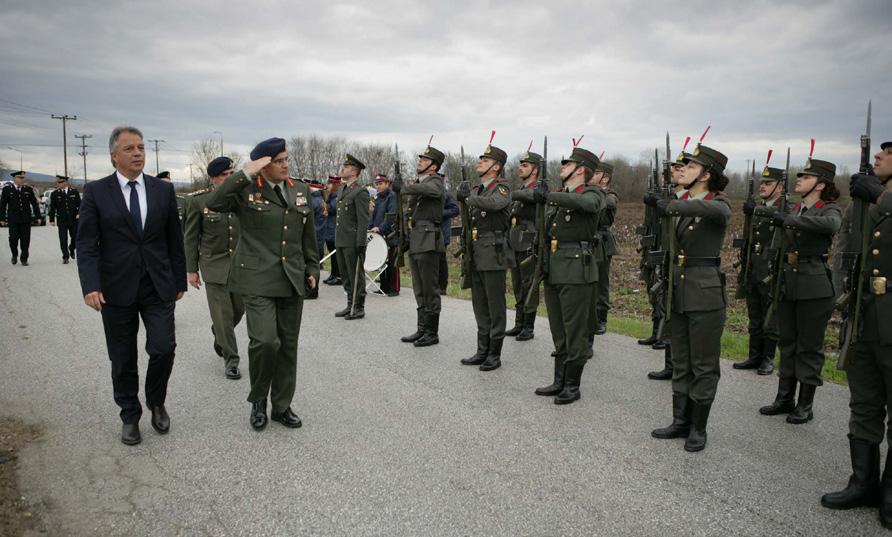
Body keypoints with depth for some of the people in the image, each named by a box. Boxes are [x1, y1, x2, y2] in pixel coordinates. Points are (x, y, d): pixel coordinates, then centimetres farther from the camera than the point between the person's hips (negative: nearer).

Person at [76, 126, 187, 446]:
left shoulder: (164, 190, 5)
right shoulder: (96, 192, -1)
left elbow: (174, 239, 8)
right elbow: (87, 244, -5)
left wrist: (179, 280, 8)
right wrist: (90, 286, -16)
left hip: (158, 287, 1)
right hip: (116, 289, -1)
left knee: (163, 348, -5)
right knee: (123, 359, 8)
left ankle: (156, 402, 23)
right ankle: (130, 416, 26)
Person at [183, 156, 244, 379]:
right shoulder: (197, 200, -7)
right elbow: (191, 237, -1)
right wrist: (191, 269, -2)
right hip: (214, 264, -3)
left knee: (239, 308, 12)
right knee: (223, 314, -3)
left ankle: (218, 332, 43)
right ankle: (231, 360, 10)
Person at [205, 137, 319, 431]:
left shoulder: (301, 191, 11)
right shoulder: (246, 190, -3)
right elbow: (214, 203, -21)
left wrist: (312, 269, 14)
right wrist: (246, 173, -20)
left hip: (292, 280, 5)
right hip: (258, 279, -5)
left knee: (288, 345, 9)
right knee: (265, 341, -16)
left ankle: (282, 406, 23)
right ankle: (258, 400, 10)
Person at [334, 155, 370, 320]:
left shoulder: (360, 192, -11)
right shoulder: (342, 191, 16)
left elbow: (363, 221, -15)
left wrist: (360, 244, -19)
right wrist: (336, 239, 17)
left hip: (353, 242, -9)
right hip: (341, 242, 9)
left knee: (356, 276, 0)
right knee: (345, 275, 14)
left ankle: (359, 308, 9)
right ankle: (350, 305, 24)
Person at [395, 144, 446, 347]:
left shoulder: (435, 182, -7)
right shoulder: (417, 184, 18)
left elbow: (430, 190, -32)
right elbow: (408, 207, 23)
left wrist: (403, 188, -28)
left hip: (428, 241, -9)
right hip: (414, 242, 9)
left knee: (430, 289, -3)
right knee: (419, 290, 13)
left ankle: (432, 333, 5)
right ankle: (421, 329, 21)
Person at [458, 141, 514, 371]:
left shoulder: (502, 188, -7)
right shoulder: (477, 190, 17)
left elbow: (495, 203, -28)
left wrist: (468, 197, -18)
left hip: (494, 253, -8)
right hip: (476, 254, 8)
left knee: (495, 305, -1)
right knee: (479, 304, 12)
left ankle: (495, 354, 7)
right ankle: (482, 351, 21)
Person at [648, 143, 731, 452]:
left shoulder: (718, 204, -9)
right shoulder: (680, 202, 9)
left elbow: (717, 210, -34)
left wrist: (670, 205, -37)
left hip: (706, 291, -7)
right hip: (679, 290, 7)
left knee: (704, 365, 3)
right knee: (680, 363, 14)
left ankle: (698, 428, 14)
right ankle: (680, 422, 24)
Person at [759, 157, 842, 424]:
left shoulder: (829, 209, -5)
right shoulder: (792, 211, 12)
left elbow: (830, 224, -30)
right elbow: (777, 248, 14)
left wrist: (790, 220, -31)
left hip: (814, 286, -6)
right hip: (788, 284, 6)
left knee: (809, 346, 2)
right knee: (787, 342, 12)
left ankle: (806, 405, 12)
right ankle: (785, 398, 22)